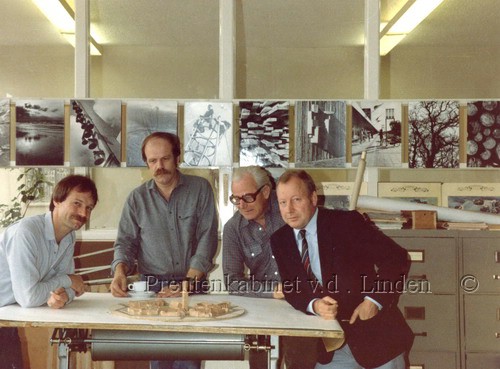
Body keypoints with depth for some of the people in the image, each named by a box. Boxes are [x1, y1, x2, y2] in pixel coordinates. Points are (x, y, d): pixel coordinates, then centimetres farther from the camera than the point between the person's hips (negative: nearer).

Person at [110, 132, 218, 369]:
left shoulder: (200, 189, 0)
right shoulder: (137, 198, 6)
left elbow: (207, 239, -5)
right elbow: (125, 242, 5)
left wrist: (188, 283, -14)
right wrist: (120, 272, -16)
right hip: (152, 288, 2)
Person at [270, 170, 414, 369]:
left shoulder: (347, 222, -14)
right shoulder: (280, 240, 0)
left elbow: (397, 258, -12)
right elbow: (291, 289, 1)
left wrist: (374, 301, -20)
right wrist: (314, 305, -19)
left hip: (376, 337, -4)